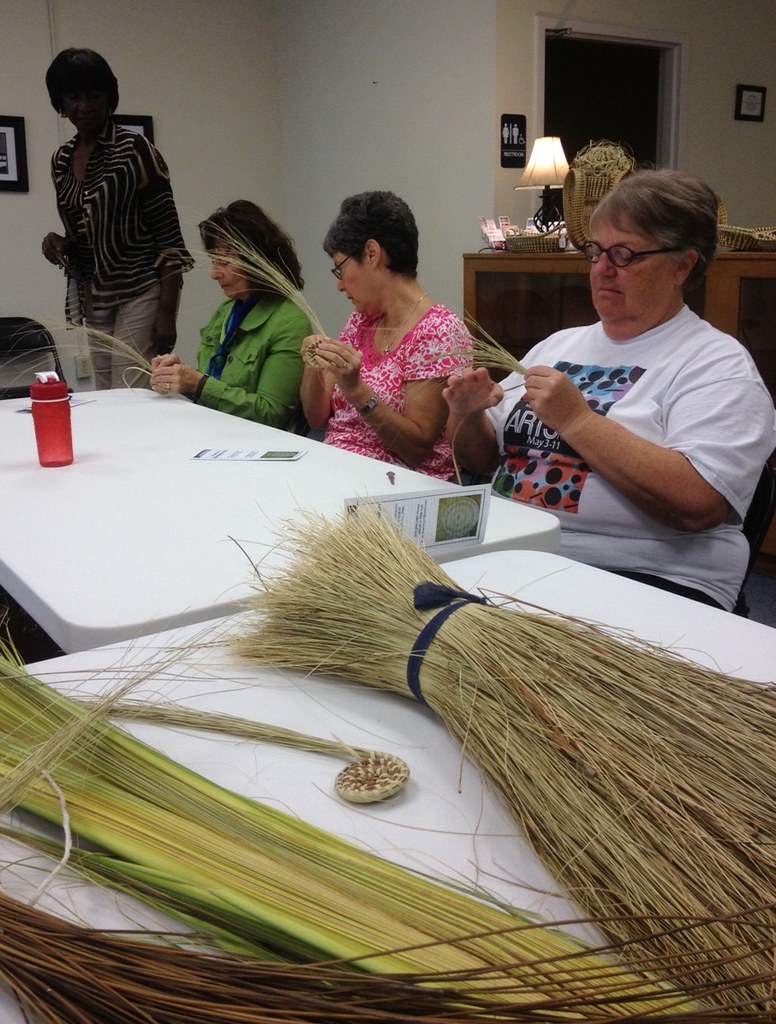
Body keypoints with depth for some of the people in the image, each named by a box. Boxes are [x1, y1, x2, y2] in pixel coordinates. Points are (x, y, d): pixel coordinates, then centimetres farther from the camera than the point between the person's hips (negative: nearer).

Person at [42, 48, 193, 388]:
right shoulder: (61, 160, 12)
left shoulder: (135, 150, -6)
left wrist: (166, 313, -16)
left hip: (139, 293, -6)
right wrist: (61, 244, 1)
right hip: (87, 297, 6)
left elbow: (169, 239, -9)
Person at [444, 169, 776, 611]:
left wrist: (577, 420, -16)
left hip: (644, 579, -5)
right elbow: (483, 460, 22)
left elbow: (696, 503, -18)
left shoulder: (717, 363, -1)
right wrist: (466, 414, 0)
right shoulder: (560, 344, 19)